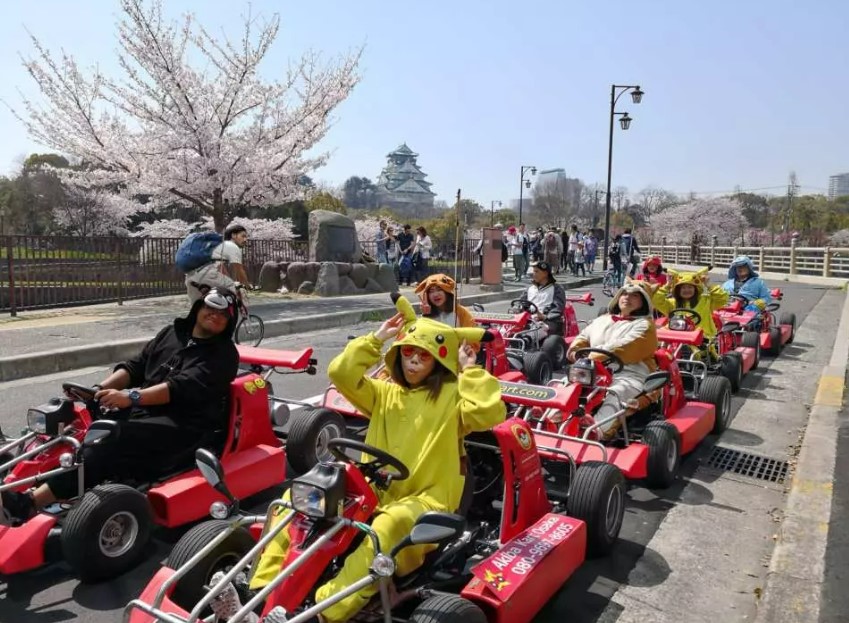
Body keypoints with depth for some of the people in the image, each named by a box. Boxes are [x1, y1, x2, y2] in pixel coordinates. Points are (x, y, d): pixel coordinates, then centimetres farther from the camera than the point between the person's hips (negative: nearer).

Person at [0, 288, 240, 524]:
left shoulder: (224, 354, -5)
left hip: (182, 425, -8)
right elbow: (135, 366, 10)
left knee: (116, 437, -28)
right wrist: (99, 389, -7)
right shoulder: (171, 333, 15)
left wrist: (131, 396, -30)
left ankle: (33, 501, -32)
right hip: (144, 413, 8)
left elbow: (182, 387, -19)